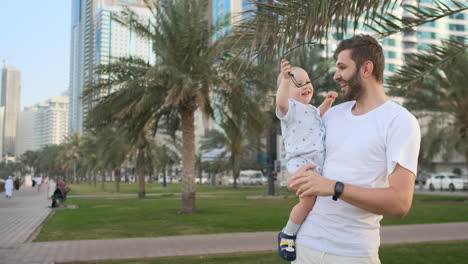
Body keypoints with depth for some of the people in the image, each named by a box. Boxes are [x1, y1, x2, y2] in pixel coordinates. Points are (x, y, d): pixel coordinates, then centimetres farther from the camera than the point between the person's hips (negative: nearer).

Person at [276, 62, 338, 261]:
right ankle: (287, 235, -2)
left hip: (319, 165, 9)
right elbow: (281, 101, -31)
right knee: (308, 200, -22)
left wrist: (327, 102, 31)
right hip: (301, 164, -9)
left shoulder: (309, 109, 22)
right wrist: (285, 79, -45)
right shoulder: (291, 107, -6)